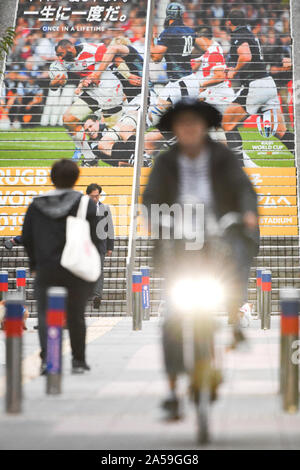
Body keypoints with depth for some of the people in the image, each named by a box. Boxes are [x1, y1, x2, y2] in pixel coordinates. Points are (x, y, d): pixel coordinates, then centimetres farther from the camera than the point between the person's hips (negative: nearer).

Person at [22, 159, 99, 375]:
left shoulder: (36, 205, 4)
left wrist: (35, 263, 18)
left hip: (46, 269, 1)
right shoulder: (86, 204, -4)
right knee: (76, 317, 10)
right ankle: (78, 361, 18)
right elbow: (94, 236, -5)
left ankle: (46, 358, -18)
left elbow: (27, 238, 7)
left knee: (45, 315, 1)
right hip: (76, 270, -1)